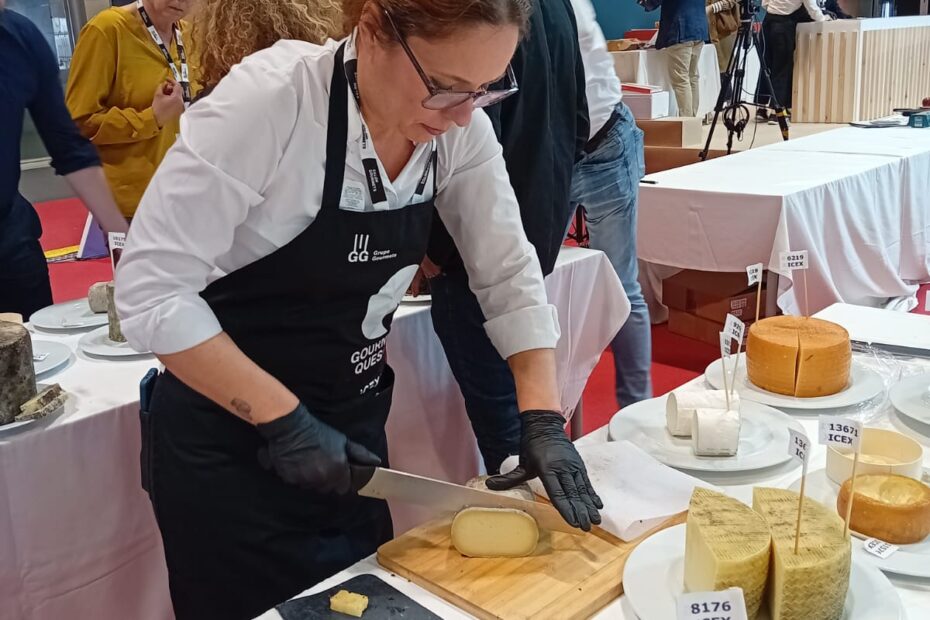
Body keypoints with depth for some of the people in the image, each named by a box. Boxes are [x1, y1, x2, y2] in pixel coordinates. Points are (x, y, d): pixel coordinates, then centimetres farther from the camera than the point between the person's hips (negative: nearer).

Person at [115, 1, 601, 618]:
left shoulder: (459, 127, -10)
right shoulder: (270, 100, -26)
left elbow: (509, 273, -3)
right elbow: (150, 290, -24)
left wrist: (544, 419, -13)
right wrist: (284, 419, -24)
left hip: (351, 423, 6)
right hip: (229, 442, -5)